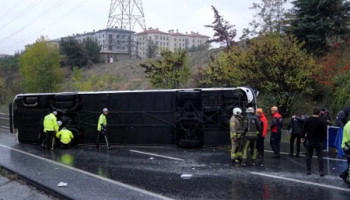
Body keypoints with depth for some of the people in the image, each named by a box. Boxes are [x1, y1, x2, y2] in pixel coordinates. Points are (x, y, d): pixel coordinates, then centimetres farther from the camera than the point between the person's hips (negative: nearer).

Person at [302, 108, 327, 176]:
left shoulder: (308, 120, -4)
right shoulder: (322, 122, -10)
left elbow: (304, 130, 3)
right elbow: (324, 132, -6)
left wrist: (303, 137, 18)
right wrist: (323, 139, 9)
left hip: (309, 140, 2)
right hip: (318, 141, -2)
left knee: (309, 155, 11)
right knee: (320, 156, 4)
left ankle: (308, 170, 12)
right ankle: (321, 171, -1)